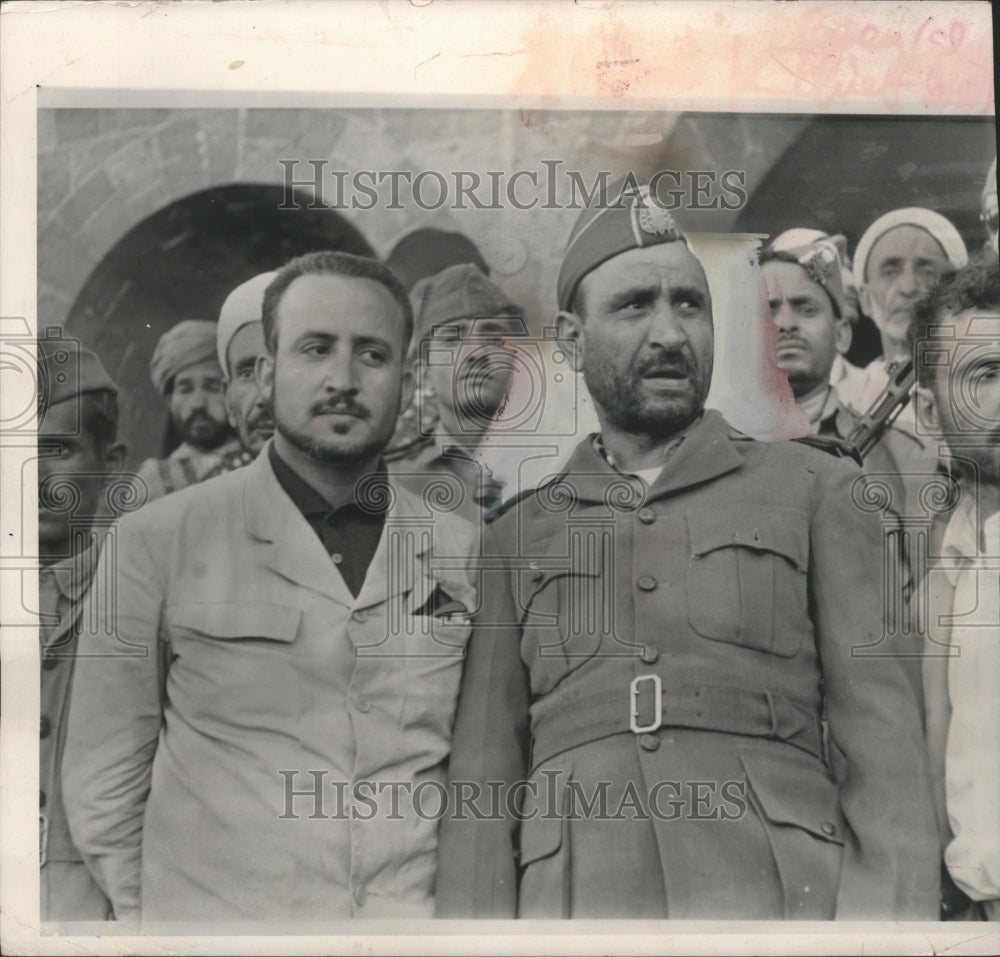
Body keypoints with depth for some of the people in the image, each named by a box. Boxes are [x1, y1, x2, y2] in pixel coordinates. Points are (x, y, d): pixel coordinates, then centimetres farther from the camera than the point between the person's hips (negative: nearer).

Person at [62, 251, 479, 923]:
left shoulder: (465, 553, 0)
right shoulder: (159, 541, -6)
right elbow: (104, 777, -1)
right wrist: (151, 916, -1)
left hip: (418, 917, 2)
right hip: (215, 915, -1)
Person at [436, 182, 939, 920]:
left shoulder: (816, 491, 8)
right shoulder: (518, 539, 13)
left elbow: (884, 745, 1)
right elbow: (485, 784, 7)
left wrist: (891, 914, -11)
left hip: (785, 892, -1)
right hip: (573, 899, 2)